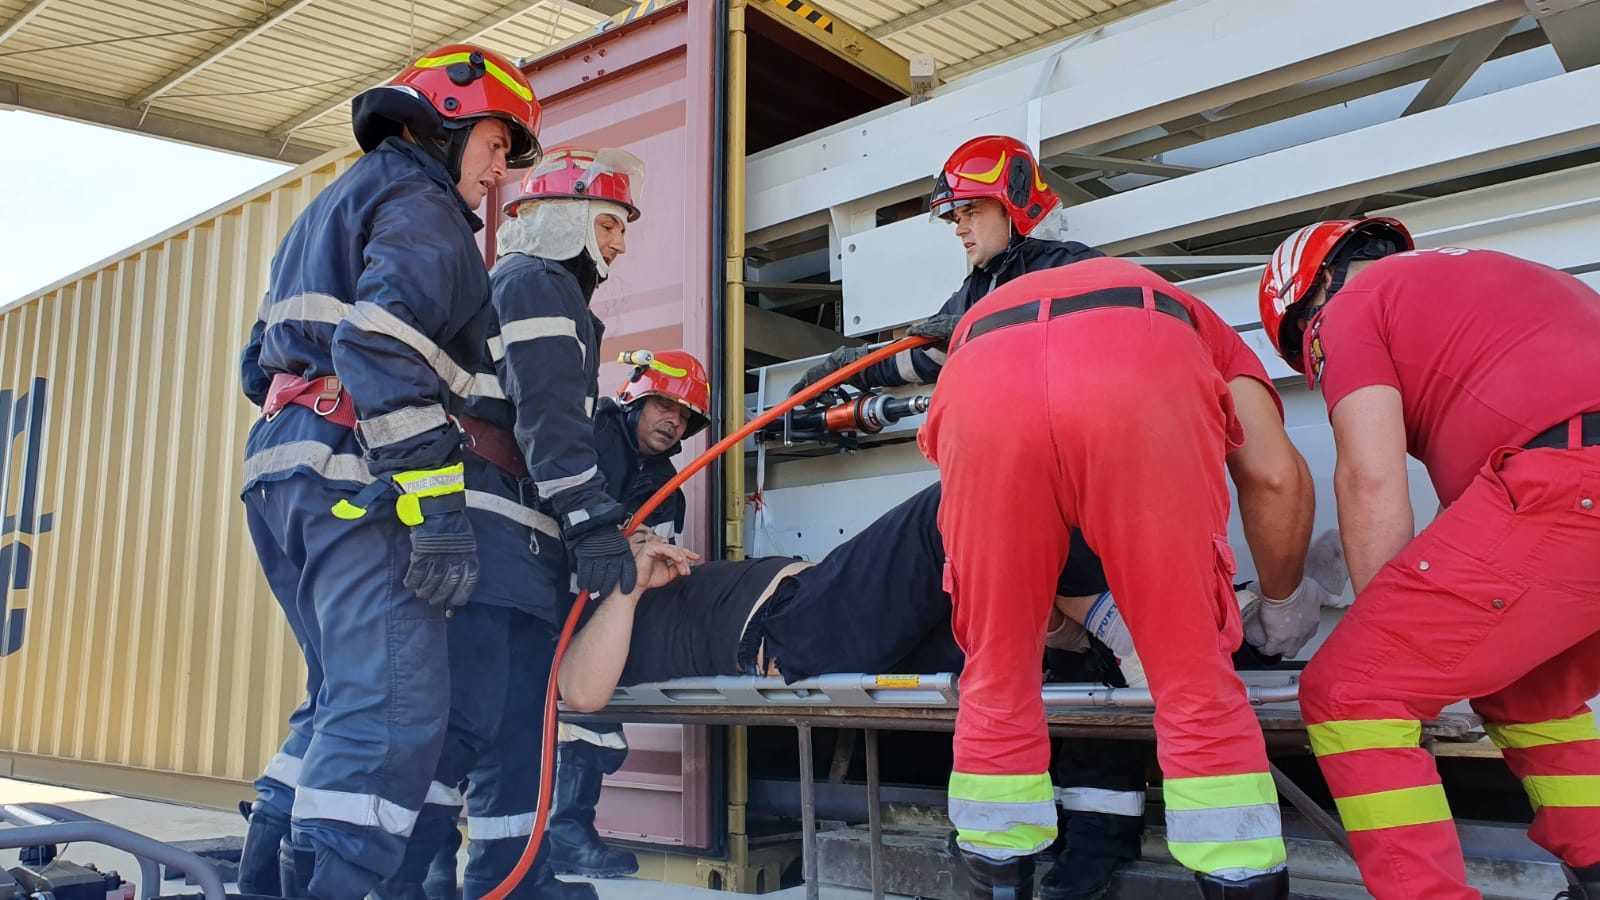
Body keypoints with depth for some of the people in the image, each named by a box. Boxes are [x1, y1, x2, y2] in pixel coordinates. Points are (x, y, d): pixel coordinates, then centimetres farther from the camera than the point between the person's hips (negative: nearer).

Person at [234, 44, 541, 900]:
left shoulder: (329, 210, 30)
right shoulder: (418, 204, -2)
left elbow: (261, 362, 30)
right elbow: (383, 344, -20)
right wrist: (436, 502, -25)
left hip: (279, 465, 10)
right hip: (357, 476, -10)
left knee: (347, 695, 15)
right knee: (393, 703, -15)